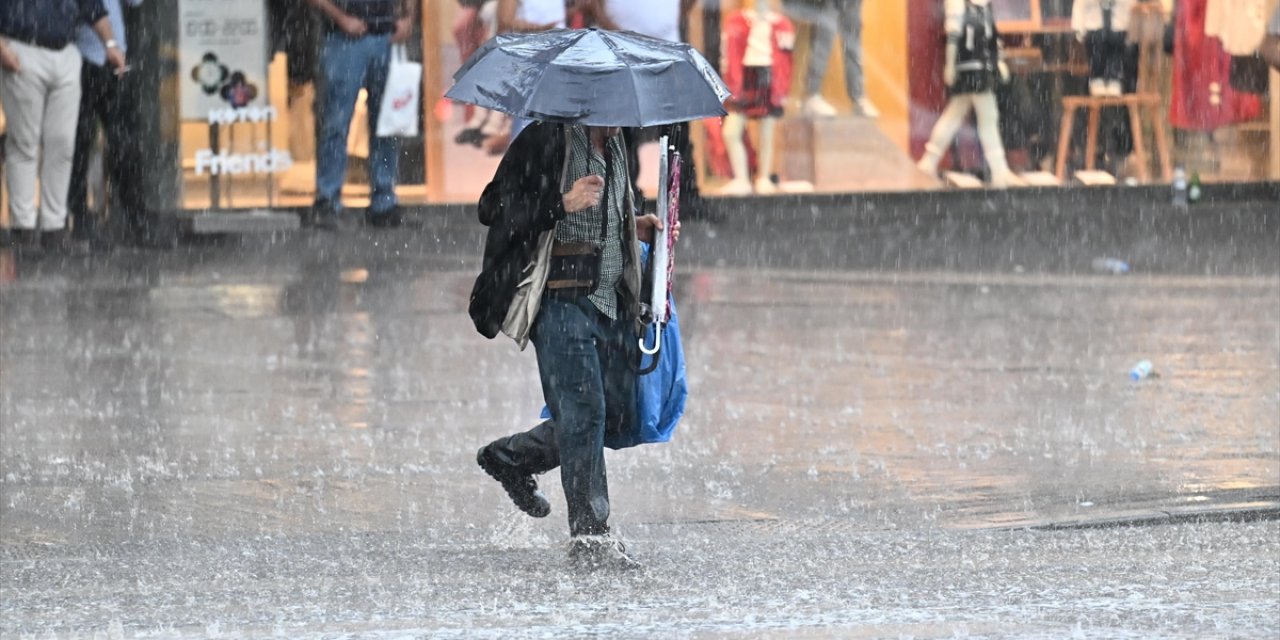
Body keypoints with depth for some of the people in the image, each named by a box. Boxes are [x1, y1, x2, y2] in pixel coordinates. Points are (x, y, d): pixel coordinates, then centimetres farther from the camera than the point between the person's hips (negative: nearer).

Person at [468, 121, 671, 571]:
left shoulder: (614, 147, 17)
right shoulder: (547, 140, -8)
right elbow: (494, 209, -13)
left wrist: (637, 228, 13)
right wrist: (563, 203, -23)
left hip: (613, 300, 8)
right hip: (562, 299, -8)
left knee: (618, 416, 8)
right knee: (583, 411, -12)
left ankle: (509, 457, 28)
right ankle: (589, 538, -9)